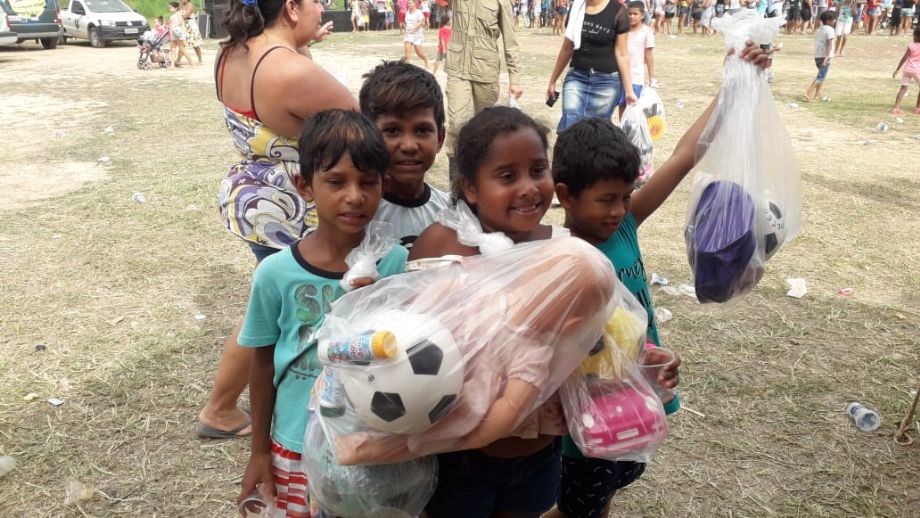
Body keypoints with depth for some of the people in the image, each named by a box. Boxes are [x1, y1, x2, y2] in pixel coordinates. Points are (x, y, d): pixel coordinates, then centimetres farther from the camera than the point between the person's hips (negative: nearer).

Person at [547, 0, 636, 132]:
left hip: (607, 80, -3)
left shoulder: (617, 11, -7)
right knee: (569, 126, -13)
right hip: (576, 77, 3)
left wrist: (629, 90, -8)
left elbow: (621, 54, -6)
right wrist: (553, 81, 20)